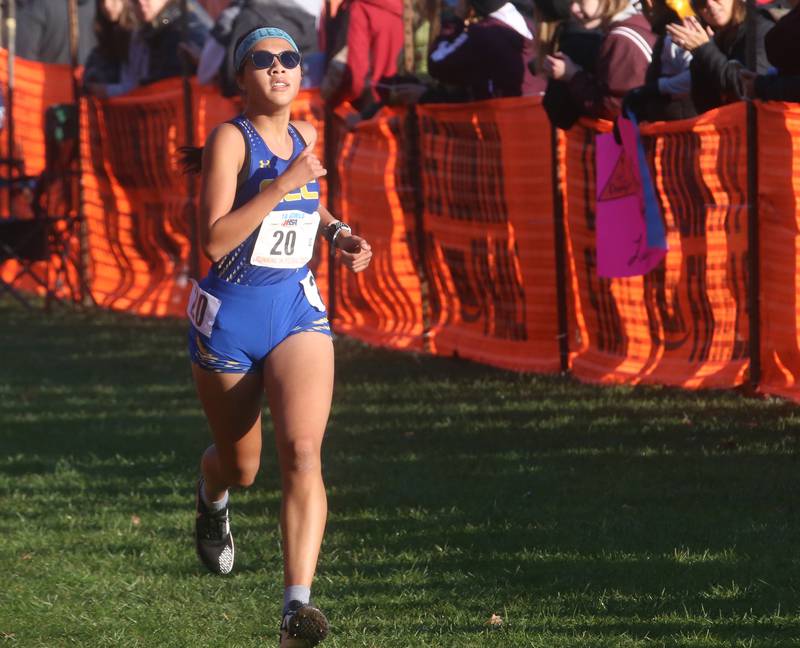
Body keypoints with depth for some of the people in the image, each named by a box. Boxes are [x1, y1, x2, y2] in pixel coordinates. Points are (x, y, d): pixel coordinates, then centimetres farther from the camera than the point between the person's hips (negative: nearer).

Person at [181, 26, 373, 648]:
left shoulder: (305, 137, 7)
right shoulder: (230, 139, -11)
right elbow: (215, 240, -22)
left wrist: (337, 232, 11)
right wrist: (282, 185, -26)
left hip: (298, 310, 3)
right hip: (229, 316, -3)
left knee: (302, 451, -20)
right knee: (240, 467, 15)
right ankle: (213, 500, 55)